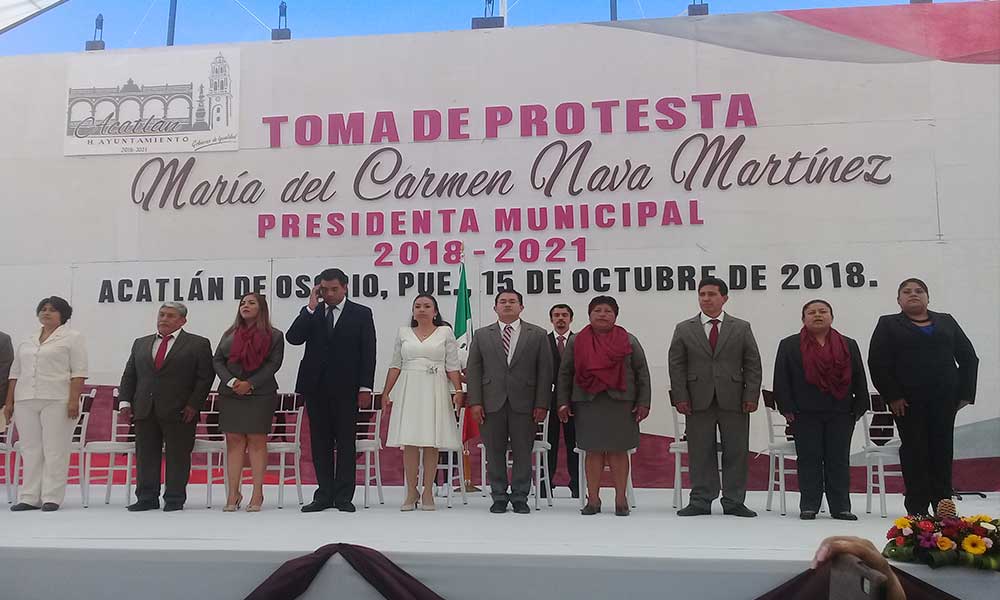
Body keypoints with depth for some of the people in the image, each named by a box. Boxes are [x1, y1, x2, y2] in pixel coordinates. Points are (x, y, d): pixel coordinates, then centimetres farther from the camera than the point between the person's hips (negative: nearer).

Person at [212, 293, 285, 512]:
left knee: (257, 441, -3)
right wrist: (231, 381, -9)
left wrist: (250, 384, -14)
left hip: (260, 395, -3)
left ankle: (257, 494, 1)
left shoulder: (274, 336, 3)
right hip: (230, 395, 3)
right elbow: (217, 360, 8)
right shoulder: (229, 335, 15)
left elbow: (273, 363, -5)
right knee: (234, 441, 1)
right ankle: (233, 494, 5)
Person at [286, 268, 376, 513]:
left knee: (346, 442, 2)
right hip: (316, 387, 3)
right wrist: (311, 307, -9)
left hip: (346, 388, -3)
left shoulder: (361, 314, 3)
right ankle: (325, 495, 16)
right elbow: (293, 338, -5)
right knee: (320, 443, 8)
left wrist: (365, 387, -7)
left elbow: (368, 353, 0)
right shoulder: (311, 313, 10)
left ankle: (343, 496, 9)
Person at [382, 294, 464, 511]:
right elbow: (395, 365, 12)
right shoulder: (403, 333, 11)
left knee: (431, 443, 0)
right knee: (409, 442, -1)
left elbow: (452, 366, 2)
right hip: (408, 391, 2)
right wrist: (386, 392, 7)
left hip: (435, 392, -1)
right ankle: (411, 492, 8)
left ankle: (428, 493, 9)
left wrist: (458, 390, -8)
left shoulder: (445, 332, 5)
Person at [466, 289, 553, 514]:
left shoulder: (538, 335, 7)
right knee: (494, 453, 5)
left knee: (523, 453, 3)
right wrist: (475, 402, -4)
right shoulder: (481, 335, 10)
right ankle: (499, 497, 17)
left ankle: (520, 498, 15)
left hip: (524, 404, -1)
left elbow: (545, 371, 3)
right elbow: (473, 370, 6)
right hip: (492, 403, 1)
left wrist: (542, 404, -5)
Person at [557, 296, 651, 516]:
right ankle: (593, 500, 10)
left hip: (620, 402, 0)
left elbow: (642, 373, 7)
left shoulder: (628, 341, 8)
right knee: (593, 451, 2)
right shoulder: (576, 341, 9)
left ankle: (621, 499, 10)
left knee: (618, 450, 1)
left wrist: (643, 402, -1)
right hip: (588, 402, 1)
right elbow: (564, 373, 11)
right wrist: (564, 403, 5)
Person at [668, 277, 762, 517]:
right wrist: (680, 397, -4)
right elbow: (676, 365, 5)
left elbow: (753, 364, 7)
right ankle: (701, 501, 12)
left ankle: (734, 502, 14)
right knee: (701, 453, 3)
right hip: (698, 401, 0)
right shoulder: (684, 329, 9)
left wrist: (751, 396, -3)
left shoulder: (742, 328, 10)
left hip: (734, 400, 1)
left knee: (736, 453, 4)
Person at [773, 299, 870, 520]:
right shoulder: (789, 345, 5)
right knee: (809, 460, 1)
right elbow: (781, 379, 1)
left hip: (841, 413, 2)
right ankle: (808, 507, 7)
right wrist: (788, 409, -6)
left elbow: (859, 379, 11)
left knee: (839, 460, 4)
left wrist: (859, 408, 3)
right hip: (806, 414, -2)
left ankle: (841, 507, 11)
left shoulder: (849, 345, 13)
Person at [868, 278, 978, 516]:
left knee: (943, 450, 4)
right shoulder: (888, 324, 6)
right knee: (915, 452, -1)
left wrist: (965, 391, 2)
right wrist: (892, 396, -11)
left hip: (944, 399, 3)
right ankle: (917, 509, 2)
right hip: (908, 402, -2)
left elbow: (968, 357, 12)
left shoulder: (946, 321, 15)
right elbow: (877, 363, -3)